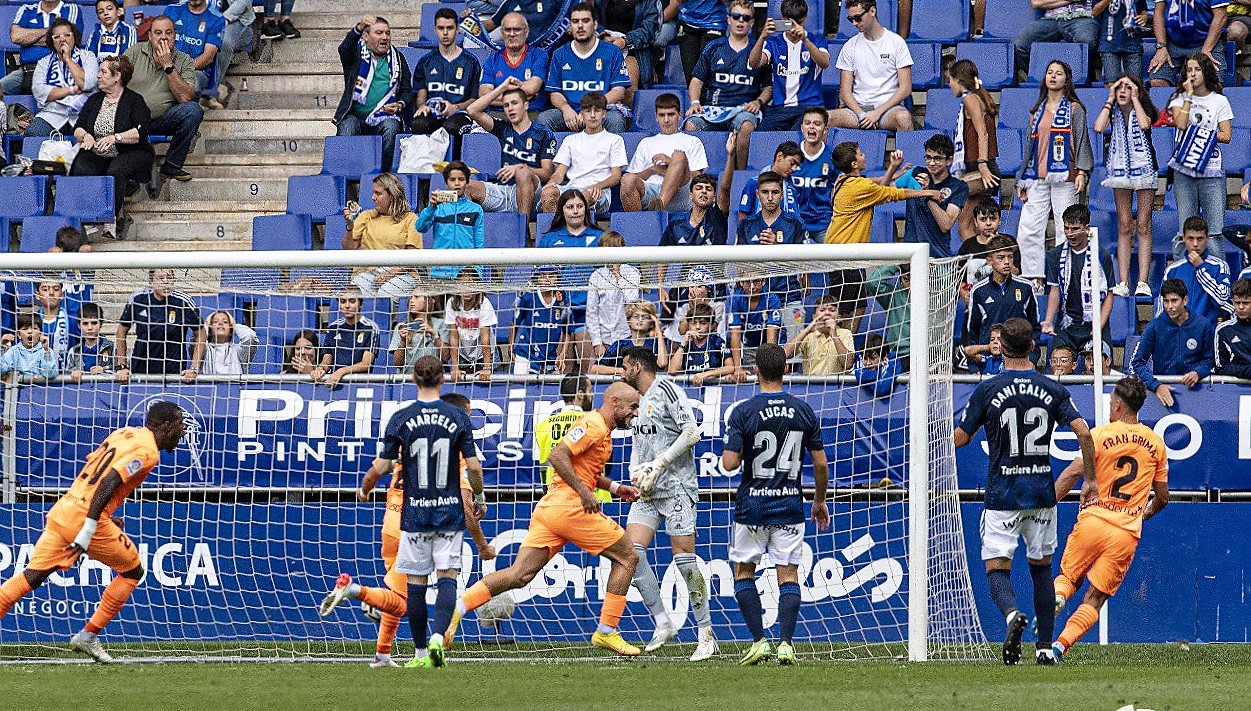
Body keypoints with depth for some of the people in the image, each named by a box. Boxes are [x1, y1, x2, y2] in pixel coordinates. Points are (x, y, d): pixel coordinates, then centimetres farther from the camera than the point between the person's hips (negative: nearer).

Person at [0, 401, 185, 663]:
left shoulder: (123, 434, 19)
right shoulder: (147, 451, -7)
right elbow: (109, 483, -20)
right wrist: (88, 531, -25)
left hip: (61, 511, 8)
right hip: (86, 518, -8)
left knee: (32, 576, 5)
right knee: (132, 571, 12)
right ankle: (88, 637, 11)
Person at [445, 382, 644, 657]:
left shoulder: (601, 430, 23)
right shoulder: (593, 425, -9)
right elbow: (557, 457, -19)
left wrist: (615, 487, 25)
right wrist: (583, 490, -20)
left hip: (549, 508, 9)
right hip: (569, 508, -9)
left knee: (519, 575, 0)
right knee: (627, 557, 3)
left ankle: (458, 606, -12)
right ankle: (606, 632, 4)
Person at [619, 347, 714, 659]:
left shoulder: (666, 390, -8)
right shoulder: (637, 400, 17)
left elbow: (692, 433, -15)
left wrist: (658, 464, -14)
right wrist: (636, 472, 6)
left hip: (677, 485, -8)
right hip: (647, 491, 8)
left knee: (684, 557, -9)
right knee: (632, 550, -8)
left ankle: (706, 635, -1)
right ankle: (663, 625, -2)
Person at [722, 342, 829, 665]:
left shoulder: (744, 412, -11)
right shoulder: (804, 411, -1)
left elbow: (729, 463, -15)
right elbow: (820, 463, 3)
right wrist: (820, 501, 17)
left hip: (752, 506, -2)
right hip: (790, 506, 2)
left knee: (743, 572, 13)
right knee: (788, 576, 6)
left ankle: (759, 641, 3)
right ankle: (786, 644, -6)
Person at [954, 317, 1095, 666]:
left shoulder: (988, 391, -6)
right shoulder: (1052, 389, 0)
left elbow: (960, 438, 0)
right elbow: (1083, 432, -8)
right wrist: (1090, 479, 2)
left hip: (1002, 494, -3)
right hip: (1042, 493, 3)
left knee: (997, 569, 0)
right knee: (1041, 567, 16)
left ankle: (1012, 614, -32)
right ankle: (1045, 647, 13)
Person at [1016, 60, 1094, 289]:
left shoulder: (1074, 109, 5)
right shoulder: (1037, 111, 18)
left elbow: (1082, 141, 0)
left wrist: (1082, 172, -12)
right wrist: (1021, 180, 18)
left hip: (1064, 177, -4)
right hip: (1037, 179, 4)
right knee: (1028, 230, -4)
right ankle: (1034, 279, 1)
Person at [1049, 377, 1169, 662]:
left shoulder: (1100, 434, -1)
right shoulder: (1156, 443, 10)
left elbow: (1074, 471, -14)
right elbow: (1162, 497, 16)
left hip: (1092, 521, -2)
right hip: (1128, 532, 2)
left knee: (1068, 577, 18)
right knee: (1094, 599, 6)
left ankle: (1054, 599, -16)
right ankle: (1061, 644, -14)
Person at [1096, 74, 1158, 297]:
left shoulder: (1144, 109, -1)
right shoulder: (1112, 112, 5)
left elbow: (1144, 124, -24)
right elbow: (1099, 128, -14)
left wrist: (1135, 98, -13)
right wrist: (1110, 99, -8)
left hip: (1144, 169, -3)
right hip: (1120, 171, 3)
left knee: (1143, 227, -4)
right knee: (1124, 228, 2)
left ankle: (1143, 282, -6)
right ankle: (1123, 282, 1)